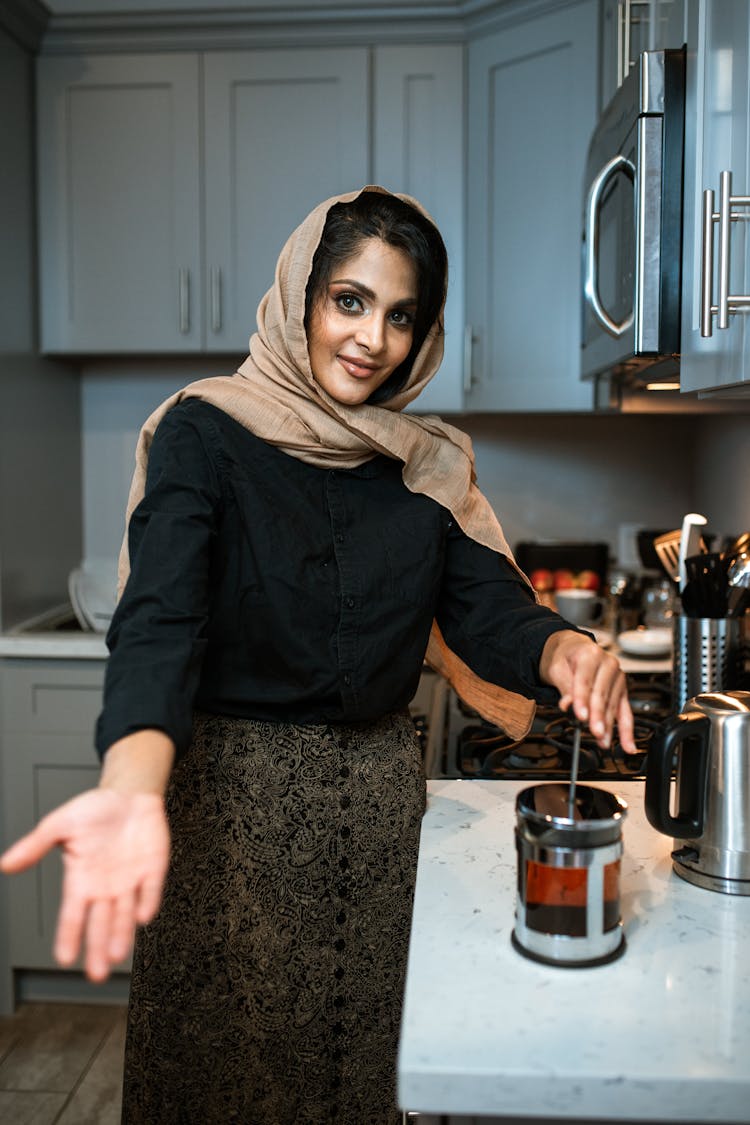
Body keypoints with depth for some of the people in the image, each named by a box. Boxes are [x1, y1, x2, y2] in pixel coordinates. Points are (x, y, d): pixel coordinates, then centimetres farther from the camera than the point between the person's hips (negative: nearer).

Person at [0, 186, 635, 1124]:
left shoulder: (429, 466, 4)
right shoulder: (205, 433, -10)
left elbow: (490, 614, -3)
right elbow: (158, 622, -23)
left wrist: (562, 650, -27)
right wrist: (132, 791, -42)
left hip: (379, 794, 4)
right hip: (228, 796, -3)